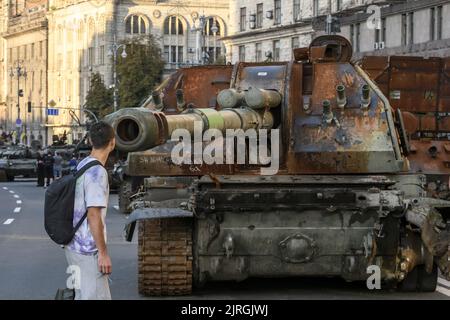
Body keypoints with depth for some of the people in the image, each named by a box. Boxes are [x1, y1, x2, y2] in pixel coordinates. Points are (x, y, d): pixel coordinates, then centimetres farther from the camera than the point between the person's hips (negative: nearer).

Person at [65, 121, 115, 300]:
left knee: (82, 295, 16)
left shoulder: (82, 166, 10)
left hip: (74, 246, 9)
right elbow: (93, 215, -22)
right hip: (88, 251, -9)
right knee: (97, 297, -6)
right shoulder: (97, 173, -18)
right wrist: (103, 253, -19)